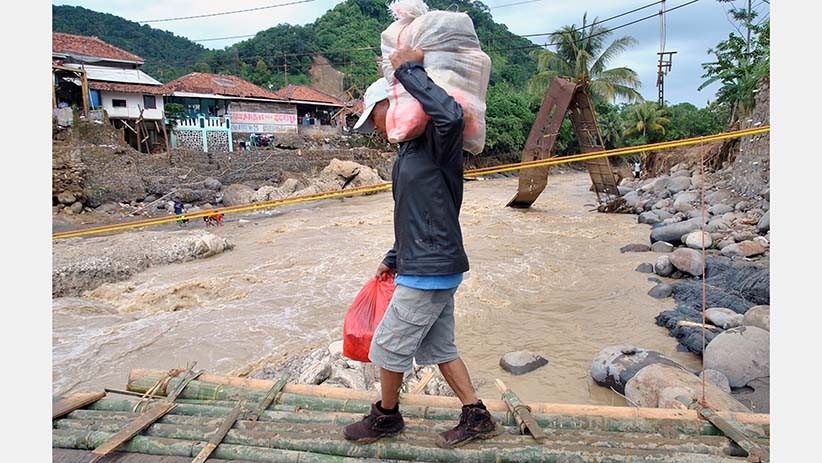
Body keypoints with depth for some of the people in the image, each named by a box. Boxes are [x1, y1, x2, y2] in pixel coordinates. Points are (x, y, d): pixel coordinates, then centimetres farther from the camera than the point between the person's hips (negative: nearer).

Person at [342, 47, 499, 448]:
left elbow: (451, 115, -40)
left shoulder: (436, 144, -14)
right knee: (439, 348, 17)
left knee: (389, 347, 6)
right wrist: (395, 258, 28)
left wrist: (410, 70, -28)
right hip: (433, 268, 10)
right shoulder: (408, 151, 15)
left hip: (429, 272, -10)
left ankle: (387, 416, 29)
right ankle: (477, 418, 29)